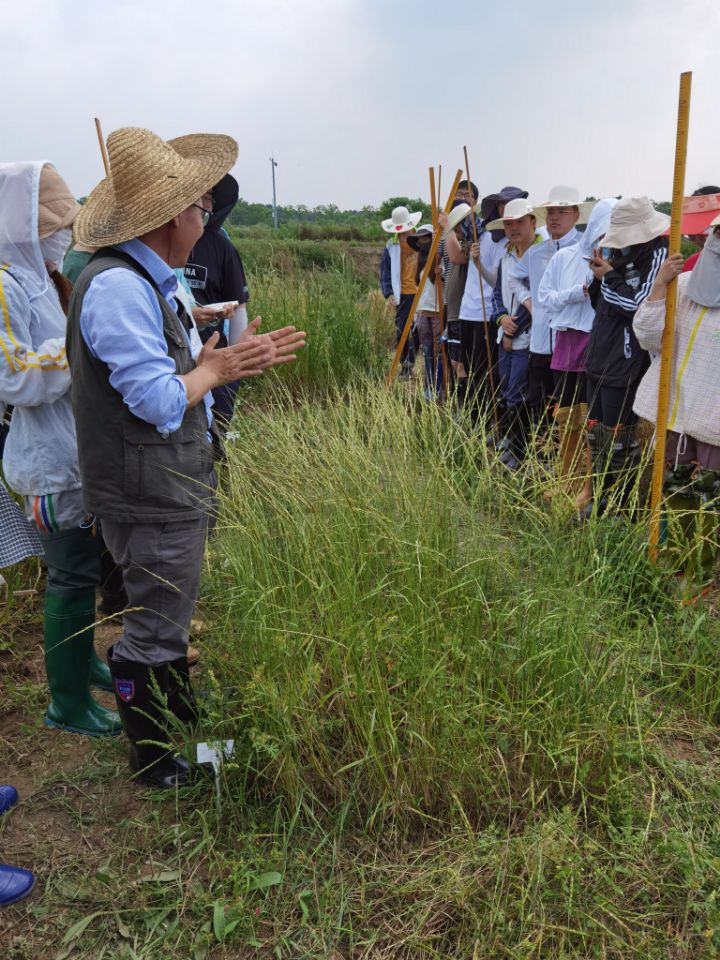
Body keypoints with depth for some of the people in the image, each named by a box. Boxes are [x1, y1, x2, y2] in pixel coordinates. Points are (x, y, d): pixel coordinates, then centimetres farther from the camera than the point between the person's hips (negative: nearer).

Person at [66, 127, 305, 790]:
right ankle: (153, 759, 28)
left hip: (173, 491, 11)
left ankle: (187, 727, 45)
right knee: (153, 633, 7)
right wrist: (215, 369, -11)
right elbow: (158, 399, -25)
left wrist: (240, 359, 7)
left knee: (172, 619, 24)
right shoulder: (117, 286, -22)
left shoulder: (147, 281, 12)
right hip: (151, 499, -11)